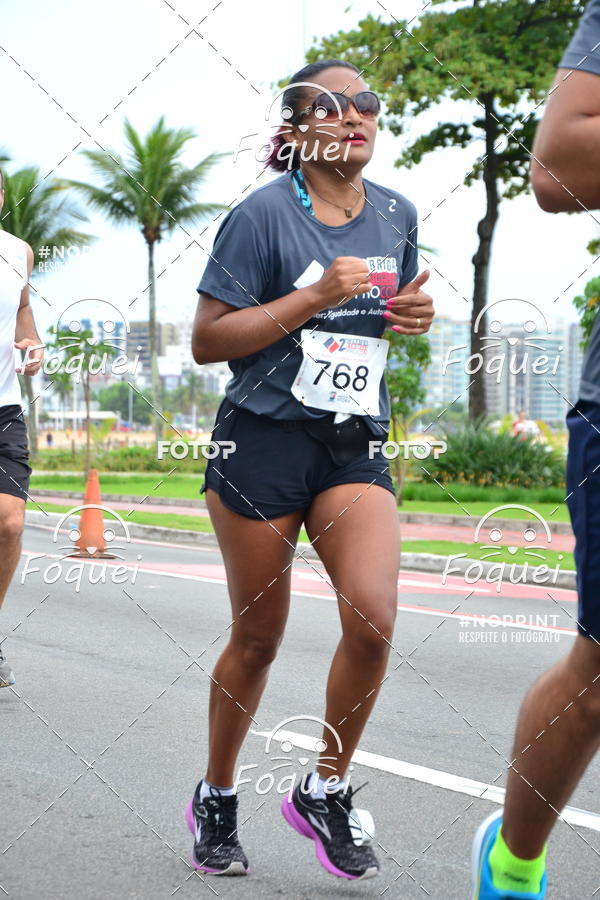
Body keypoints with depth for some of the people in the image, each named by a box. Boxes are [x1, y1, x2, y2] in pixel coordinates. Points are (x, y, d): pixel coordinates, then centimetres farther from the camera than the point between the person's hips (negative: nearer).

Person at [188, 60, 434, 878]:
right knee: (258, 638, 5)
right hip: (263, 441, -4)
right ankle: (216, 799, 27)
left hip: (355, 447, 4)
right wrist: (314, 297, -19)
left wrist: (414, 315, 2)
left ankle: (325, 791, 6)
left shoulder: (397, 214, 8)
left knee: (373, 619, -15)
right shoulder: (264, 214, -8)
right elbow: (206, 340, -11)